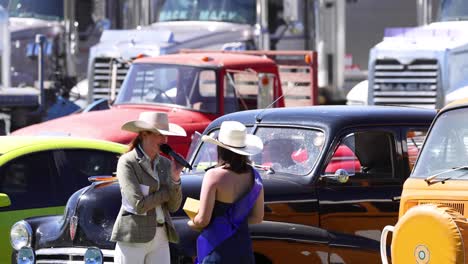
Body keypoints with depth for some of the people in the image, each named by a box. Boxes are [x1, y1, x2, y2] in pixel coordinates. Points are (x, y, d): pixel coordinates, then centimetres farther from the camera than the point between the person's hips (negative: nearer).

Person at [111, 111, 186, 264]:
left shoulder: (165, 164, 9)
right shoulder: (127, 162, -9)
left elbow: (173, 206, 6)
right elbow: (139, 205, -17)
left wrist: (175, 178, -10)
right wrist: (167, 191, -5)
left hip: (160, 239, 6)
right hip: (133, 238, -6)